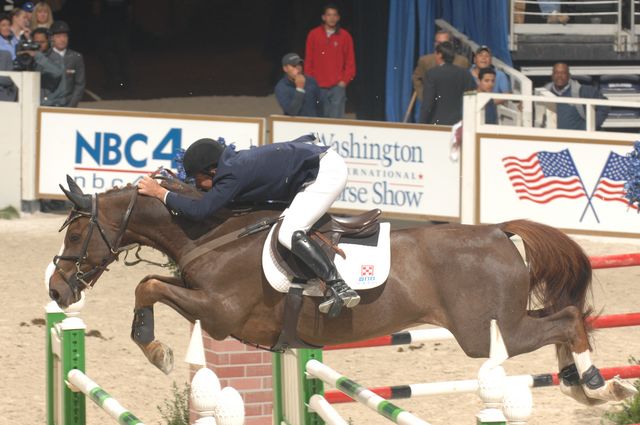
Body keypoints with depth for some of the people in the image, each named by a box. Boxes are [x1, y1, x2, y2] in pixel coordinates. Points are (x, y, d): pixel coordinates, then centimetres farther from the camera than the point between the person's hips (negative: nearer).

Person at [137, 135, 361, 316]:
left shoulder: (233, 175, -19)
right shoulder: (236, 162, 8)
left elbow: (199, 210, -24)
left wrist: (161, 193, -15)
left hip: (326, 171, -10)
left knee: (289, 234, -22)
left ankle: (340, 288, -27)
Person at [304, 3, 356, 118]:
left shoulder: (345, 36, 4)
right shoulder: (314, 34, 5)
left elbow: (350, 61, 6)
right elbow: (308, 60, 8)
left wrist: (345, 80, -4)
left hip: (337, 86, -1)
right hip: (318, 86, 1)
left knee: (335, 120, -9)